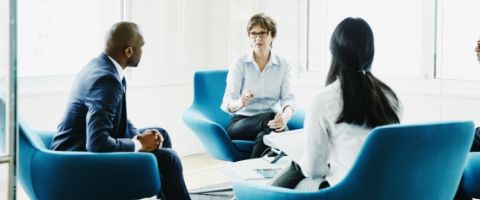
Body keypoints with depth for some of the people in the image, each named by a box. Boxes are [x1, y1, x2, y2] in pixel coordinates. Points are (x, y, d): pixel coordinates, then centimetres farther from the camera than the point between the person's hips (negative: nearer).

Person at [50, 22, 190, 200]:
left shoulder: (100, 65, 4)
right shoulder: (106, 80, -27)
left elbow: (119, 120, 15)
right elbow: (97, 144, -34)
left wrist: (139, 136, -4)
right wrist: (138, 144, -19)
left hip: (85, 145, 10)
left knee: (160, 135, 17)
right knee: (168, 158, -12)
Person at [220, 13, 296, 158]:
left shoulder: (283, 65, 6)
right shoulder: (240, 64, 1)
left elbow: (288, 98, -5)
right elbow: (227, 103, -7)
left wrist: (285, 116, -29)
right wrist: (240, 103, -33)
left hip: (271, 120, 1)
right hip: (242, 122, -1)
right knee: (269, 118, -33)